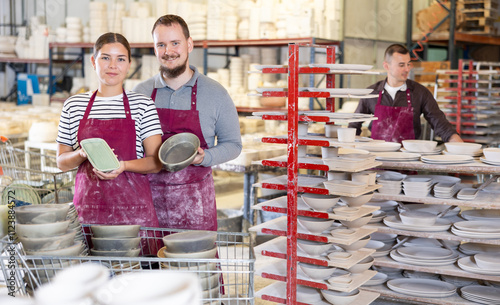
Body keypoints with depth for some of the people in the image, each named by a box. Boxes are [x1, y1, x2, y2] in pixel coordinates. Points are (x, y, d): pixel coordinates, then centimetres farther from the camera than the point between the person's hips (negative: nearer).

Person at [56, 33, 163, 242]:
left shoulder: (143, 104, 3)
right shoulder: (73, 105, 9)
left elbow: (156, 162, -1)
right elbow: (61, 162, 13)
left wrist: (124, 164, -18)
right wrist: (83, 153, -8)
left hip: (133, 206, -1)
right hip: (88, 205, 1)